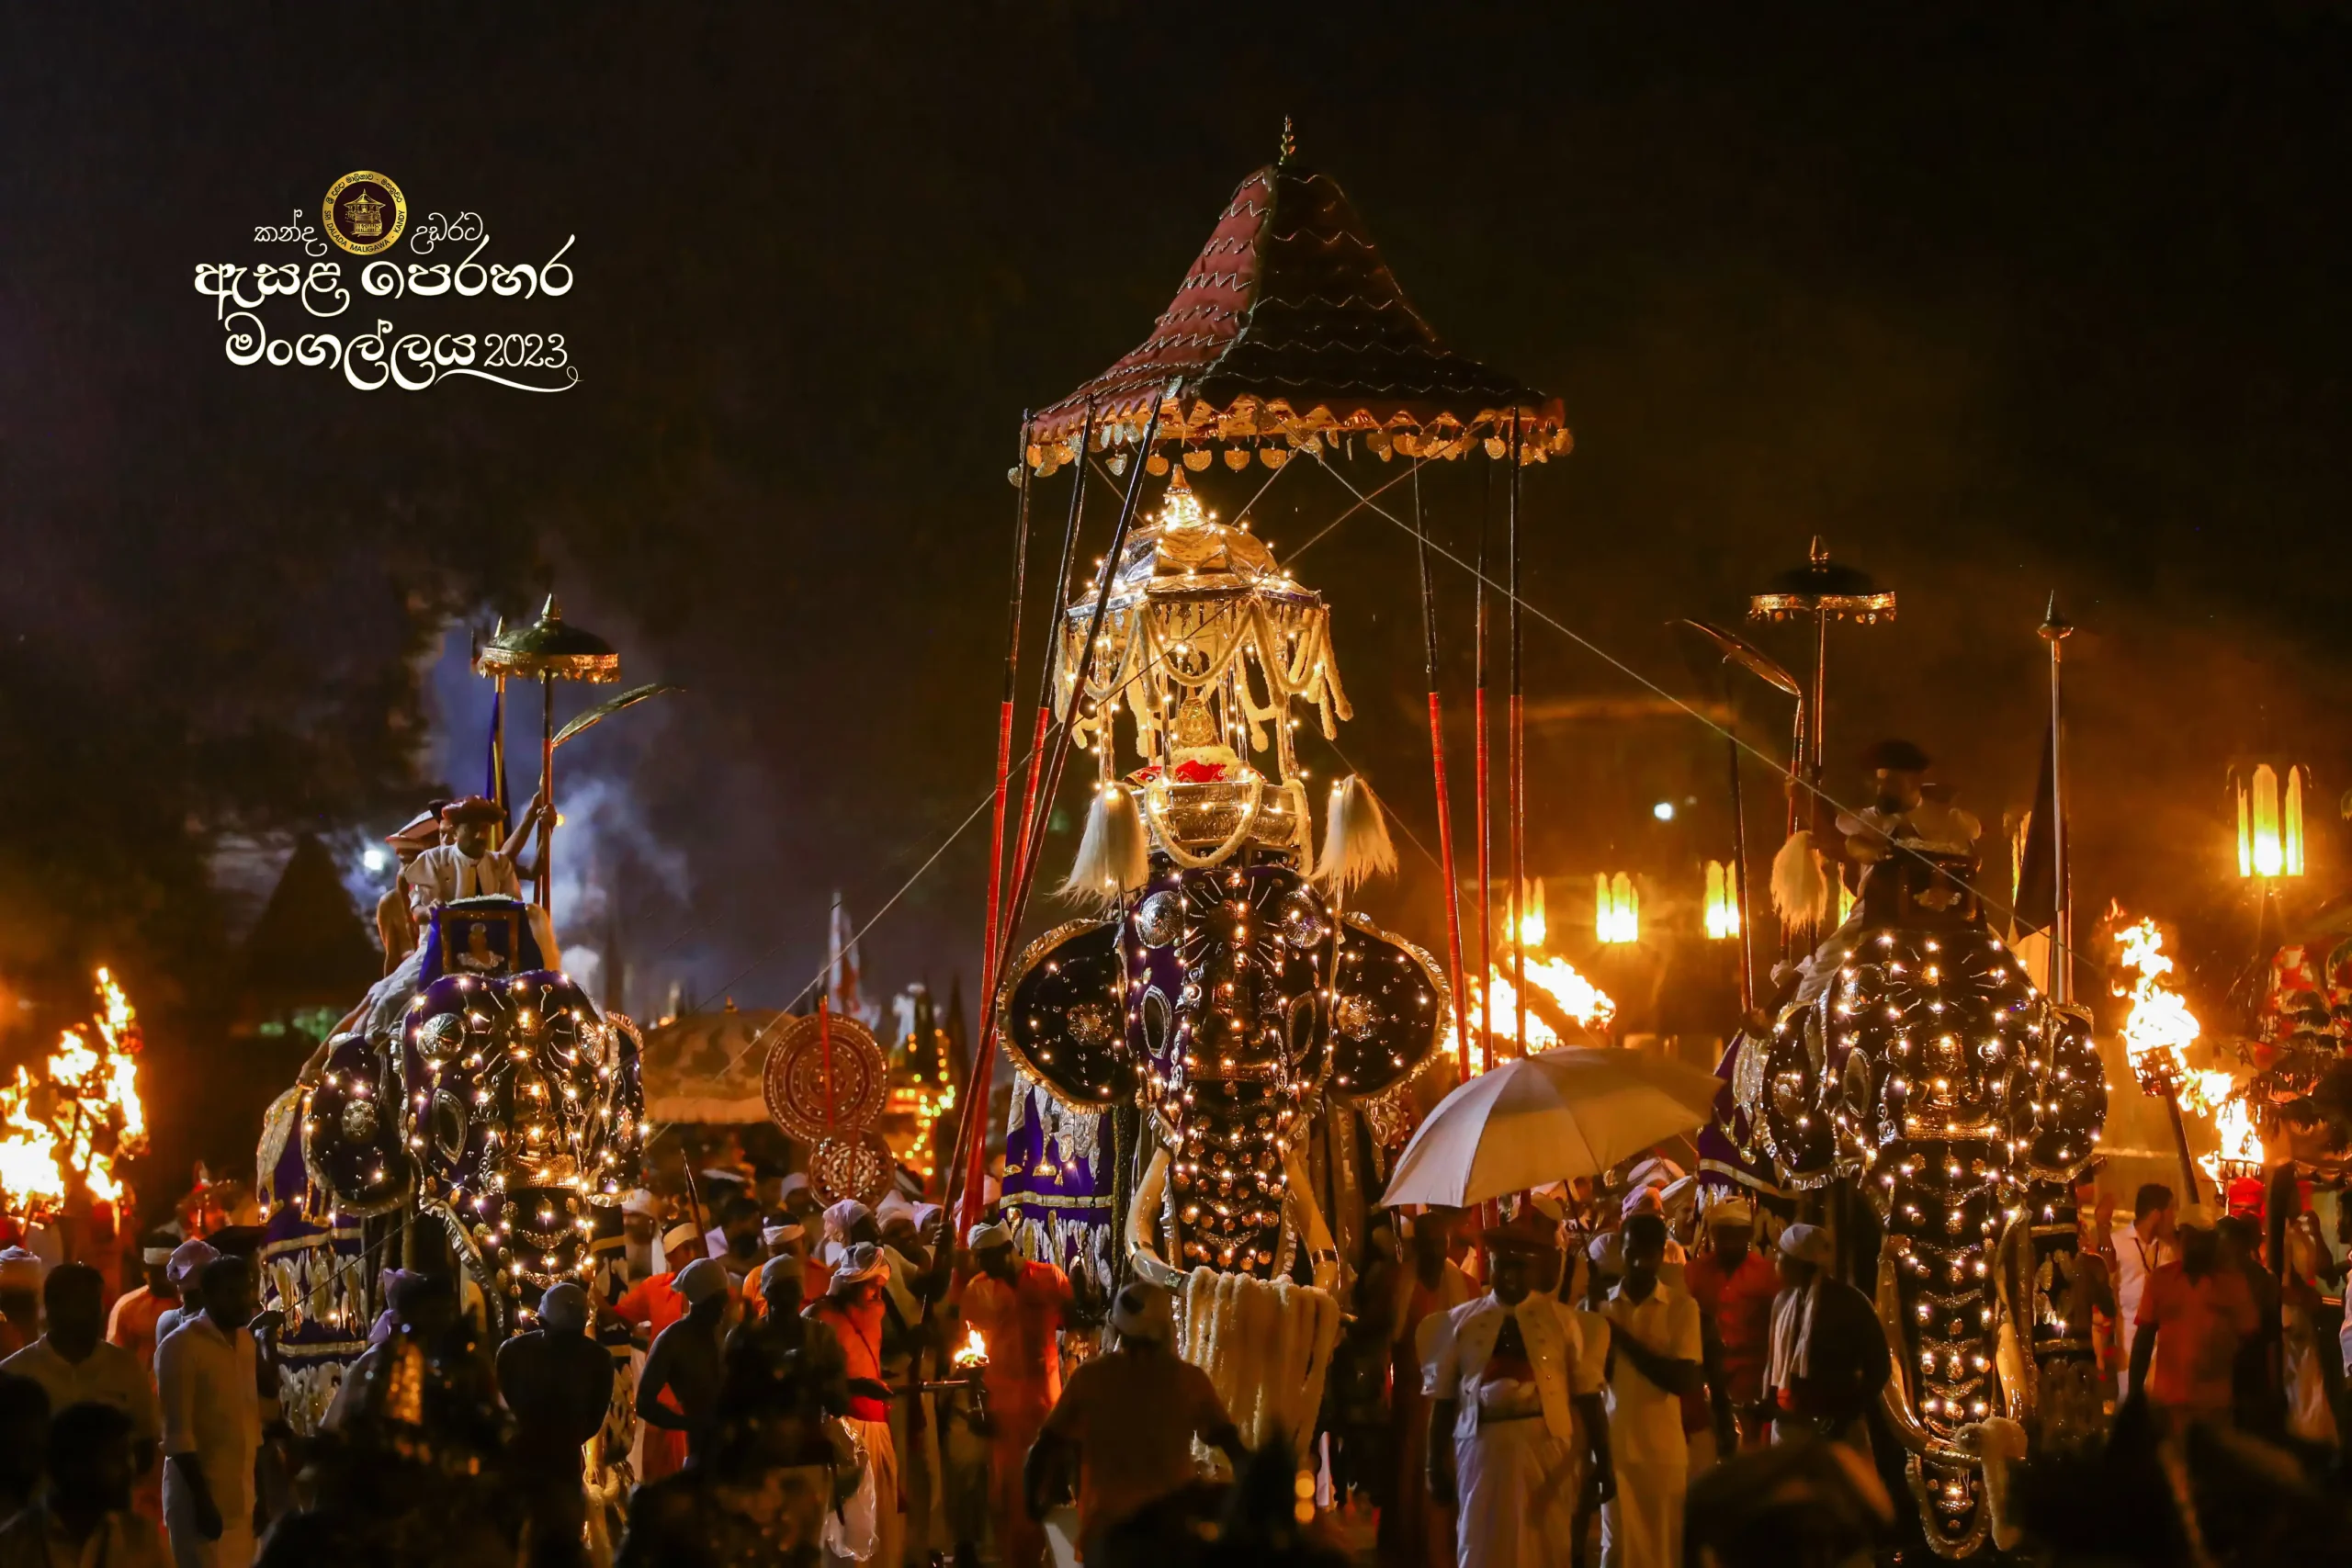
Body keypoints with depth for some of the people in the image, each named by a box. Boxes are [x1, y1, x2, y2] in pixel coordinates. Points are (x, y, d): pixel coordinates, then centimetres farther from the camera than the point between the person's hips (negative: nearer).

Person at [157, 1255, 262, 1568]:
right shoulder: (181, 1345, -8)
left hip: (243, 1497, 6)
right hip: (200, 1494, -6)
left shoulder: (246, 1342, 13)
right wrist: (201, 1498, -16)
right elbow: (177, 1432, -12)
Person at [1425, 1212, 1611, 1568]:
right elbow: (1441, 1398, 5)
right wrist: (1436, 1466, 2)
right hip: (1483, 1449, 0)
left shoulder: (1560, 1321, 4)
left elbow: (1588, 1394, 1)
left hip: (1547, 1450, 0)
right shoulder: (1460, 1321, 5)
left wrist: (1602, 1459, -4)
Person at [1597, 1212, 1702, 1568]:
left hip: (1664, 1446, -1)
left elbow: (1685, 1379, -10)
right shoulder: (1600, 1305, 4)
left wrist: (1625, 1340, -11)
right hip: (1613, 1444, 1)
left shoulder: (1682, 1306, -2)